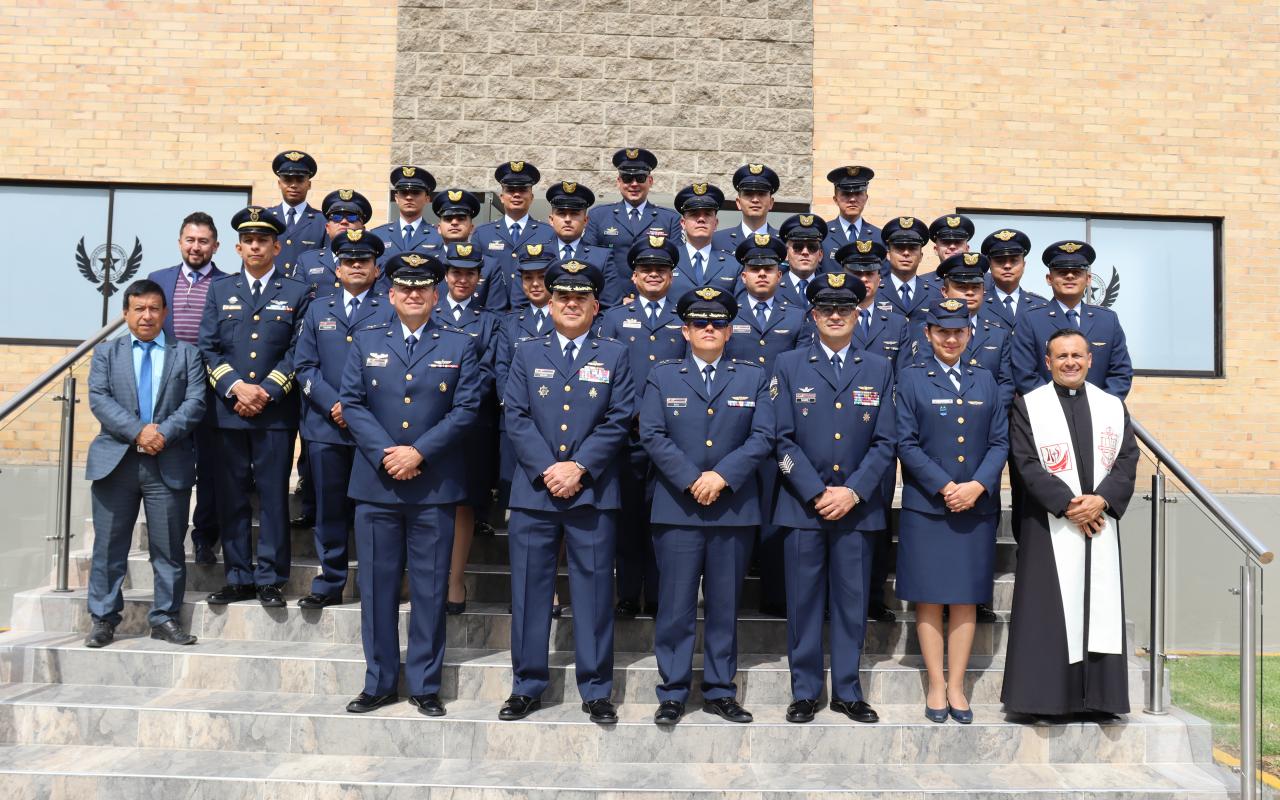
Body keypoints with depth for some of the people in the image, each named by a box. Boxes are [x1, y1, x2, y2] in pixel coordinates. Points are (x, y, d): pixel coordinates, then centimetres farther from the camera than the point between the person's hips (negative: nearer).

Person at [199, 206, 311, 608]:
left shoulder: (296, 292, 6)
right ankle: (239, 578, 15)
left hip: (276, 411, -2)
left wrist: (265, 391, -10)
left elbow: (298, 352, -1)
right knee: (231, 497, 5)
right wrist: (236, 387, -9)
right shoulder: (220, 290, 14)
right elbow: (209, 347, 6)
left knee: (274, 496, 0)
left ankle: (270, 579, 8)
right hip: (229, 410, 2)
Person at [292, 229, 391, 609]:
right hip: (326, 425, 3)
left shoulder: (392, 310, 5)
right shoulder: (317, 310, 16)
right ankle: (329, 583, 16)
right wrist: (334, 404, -6)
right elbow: (305, 367, 9)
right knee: (329, 509, 7)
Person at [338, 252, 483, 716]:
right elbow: (351, 403, 3)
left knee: (430, 588, 4)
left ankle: (425, 685, 15)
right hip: (376, 484, 1)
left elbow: (466, 408, -2)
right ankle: (379, 683, 19)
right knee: (377, 585, 7)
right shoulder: (366, 342, 10)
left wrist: (418, 452, -12)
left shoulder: (459, 346, 6)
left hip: (434, 485, -1)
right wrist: (385, 453, -11)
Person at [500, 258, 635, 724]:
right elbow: (516, 417, 2)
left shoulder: (614, 356, 8)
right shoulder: (527, 354, 11)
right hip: (533, 491, 1)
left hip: (593, 493, -1)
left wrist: (579, 467, -12)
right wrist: (547, 469, -10)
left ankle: (596, 691, 14)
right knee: (529, 590, 6)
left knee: (594, 591, 3)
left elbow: (618, 420, 0)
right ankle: (528, 686, 18)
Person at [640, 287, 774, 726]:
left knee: (725, 606, 8)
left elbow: (762, 438, 1)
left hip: (734, 509, 1)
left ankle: (720, 692, 19)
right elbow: (652, 435, -1)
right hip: (676, 508, -1)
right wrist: (690, 480, -12)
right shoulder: (662, 376, 8)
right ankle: (673, 693, 12)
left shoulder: (754, 377, 10)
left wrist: (722, 475, -12)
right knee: (676, 607, 2)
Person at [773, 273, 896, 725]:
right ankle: (805, 692, 16)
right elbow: (783, 439, -2)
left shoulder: (879, 370, 9)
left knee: (852, 602, 6)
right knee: (803, 601, 4)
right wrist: (817, 493, -10)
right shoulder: (789, 366, 5)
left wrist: (853, 492, -9)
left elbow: (884, 442, 4)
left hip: (858, 506, 1)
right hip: (802, 505, -1)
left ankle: (848, 691, 19)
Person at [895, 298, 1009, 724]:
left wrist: (977, 486, -9)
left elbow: (1000, 442, 7)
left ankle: (957, 686, 15)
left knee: (967, 598, 6)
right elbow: (906, 444, -4)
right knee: (929, 598, 1)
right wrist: (945, 488, -13)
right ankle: (936, 686, 12)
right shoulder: (911, 378, 3)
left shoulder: (985, 381, 12)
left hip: (977, 506, 3)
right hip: (926, 506, -3)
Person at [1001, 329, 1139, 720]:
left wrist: (1101, 499, -12)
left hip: (1101, 522, 3)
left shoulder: (1113, 406, 12)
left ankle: (1098, 698, 12)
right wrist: (1067, 504, -15)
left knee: (1100, 608, 4)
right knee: (1049, 610, -2)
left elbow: (1127, 460, 4)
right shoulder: (1028, 405, 2)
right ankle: (1045, 696, 5)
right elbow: (1026, 463, -6)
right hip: (1049, 525, -3)